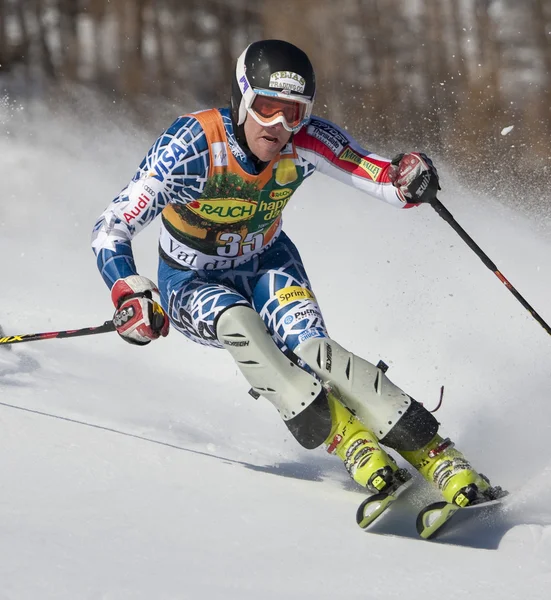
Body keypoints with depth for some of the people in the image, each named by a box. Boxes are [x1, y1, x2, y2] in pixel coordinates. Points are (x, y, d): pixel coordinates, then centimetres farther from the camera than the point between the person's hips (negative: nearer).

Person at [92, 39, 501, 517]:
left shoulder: (308, 140, -23)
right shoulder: (191, 146, -31)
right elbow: (111, 231, -28)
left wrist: (409, 179, -49)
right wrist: (129, 296, -44)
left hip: (267, 264, 1)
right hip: (193, 284, -1)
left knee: (311, 347, -27)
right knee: (239, 325, -35)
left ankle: (434, 453, -29)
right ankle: (348, 439, -31)